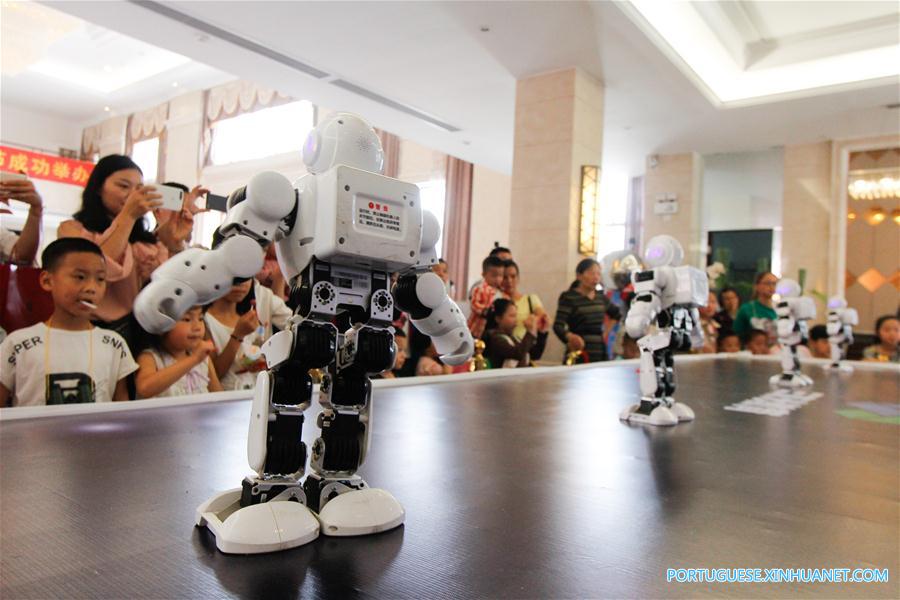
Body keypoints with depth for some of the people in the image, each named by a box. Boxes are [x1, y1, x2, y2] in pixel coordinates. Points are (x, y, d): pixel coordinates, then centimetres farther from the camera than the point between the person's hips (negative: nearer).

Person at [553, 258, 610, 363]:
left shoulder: (601, 298, 12)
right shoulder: (568, 297, -7)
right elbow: (558, 325, -19)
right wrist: (570, 336, -39)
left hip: (600, 354, 6)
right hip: (579, 356, -6)